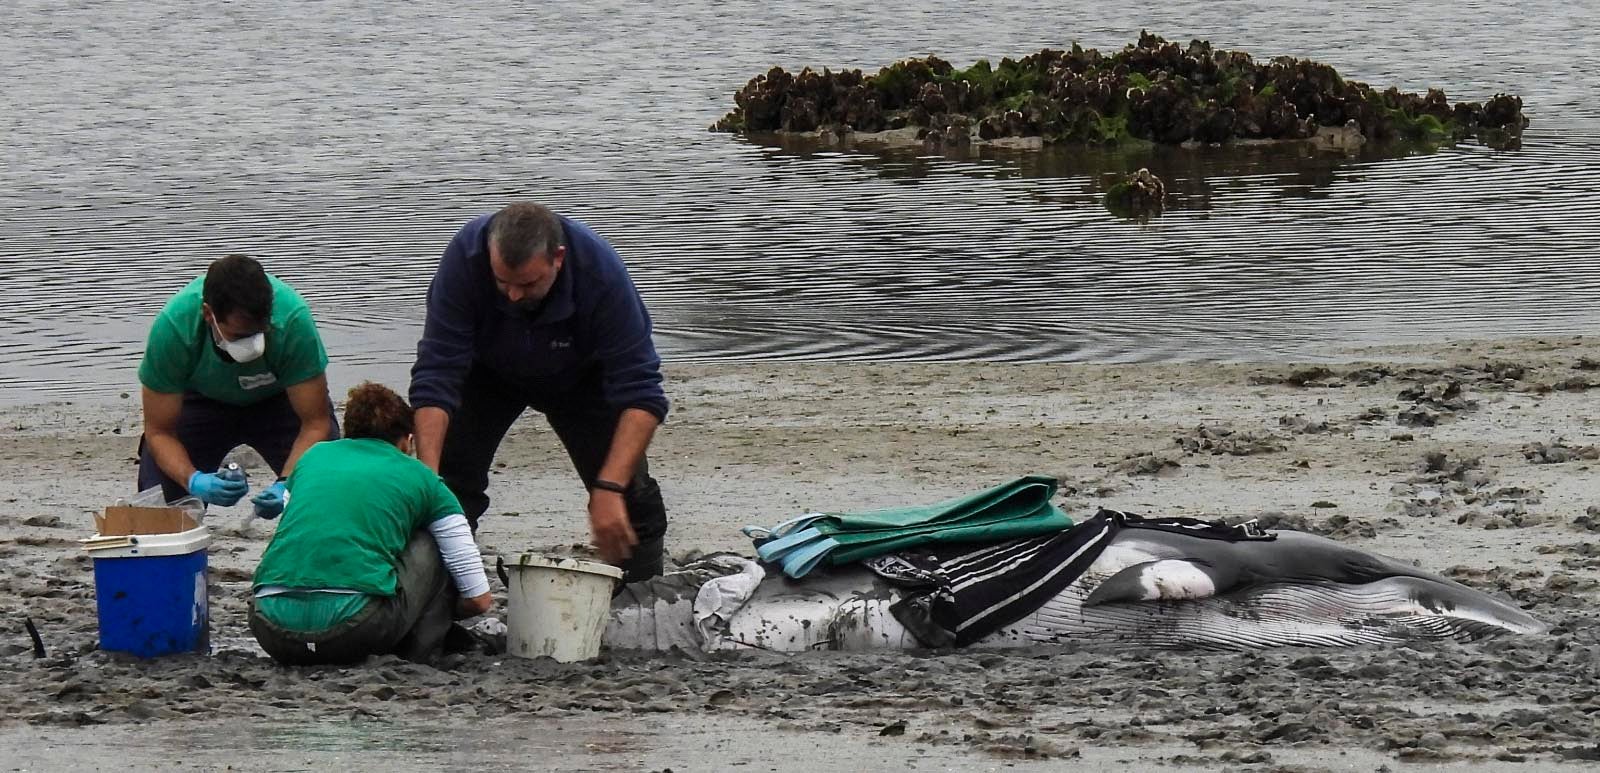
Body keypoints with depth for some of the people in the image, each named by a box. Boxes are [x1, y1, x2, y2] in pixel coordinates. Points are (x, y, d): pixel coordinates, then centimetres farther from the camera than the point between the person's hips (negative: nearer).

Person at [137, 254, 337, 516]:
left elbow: (316, 423, -29)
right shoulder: (172, 325, -36)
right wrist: (193, 480, -44)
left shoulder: (292, 318, -38)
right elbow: (159, 431, -25)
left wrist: (286, 485, -45)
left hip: (276, 397, 0)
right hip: (202, 400, 1)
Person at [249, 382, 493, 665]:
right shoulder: (421, 478, 18)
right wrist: (432, 613, 40)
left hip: (272, 632, 3)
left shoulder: (314, 455, 26)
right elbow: (479, 598, 18)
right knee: (431, 545, 22)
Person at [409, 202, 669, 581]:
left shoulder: (601, 272, -37)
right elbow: (436, 376, -36)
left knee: (630, 497, -11)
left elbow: (639, 395, -36)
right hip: (488, 374, 0)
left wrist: (609, 489, -45)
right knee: (450, 489, -16)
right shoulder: (465, 256, -37)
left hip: (578, 376, 0)